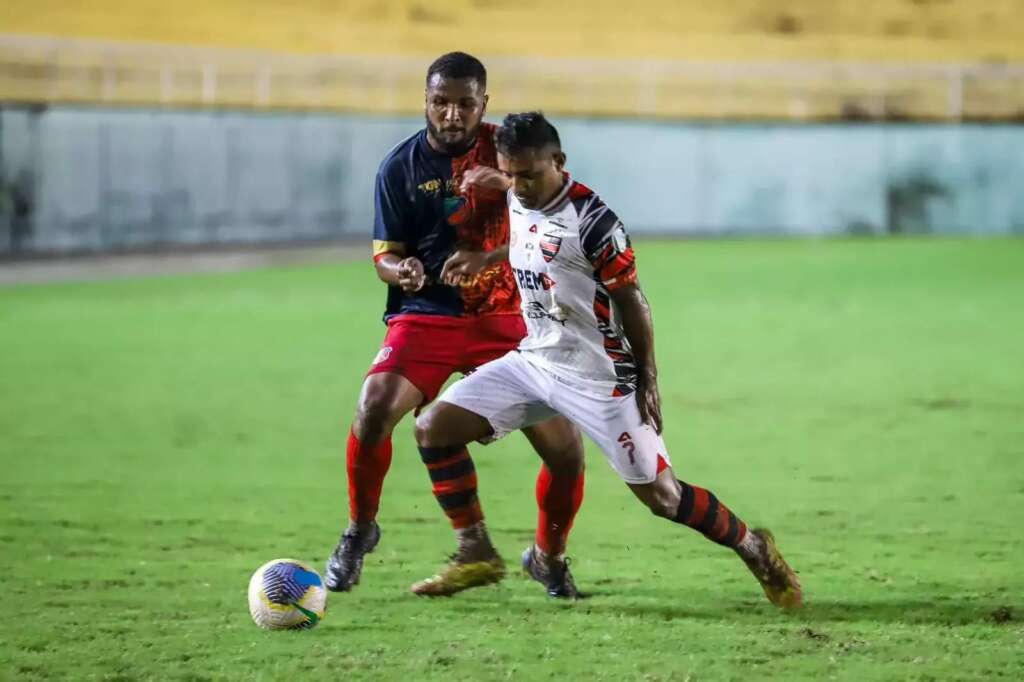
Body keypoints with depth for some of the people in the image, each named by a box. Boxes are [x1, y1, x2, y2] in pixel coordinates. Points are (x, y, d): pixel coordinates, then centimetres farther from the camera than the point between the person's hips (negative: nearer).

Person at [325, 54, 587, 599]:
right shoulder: (401, 166, -2)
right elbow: (385, 253, 2)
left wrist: (487, 259, -29)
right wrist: (400, 270, -23)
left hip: (504, 318, 1)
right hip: (426, 315, -1)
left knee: (564, 446, -8)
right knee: (373, 410, -26)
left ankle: (549, 556, 20)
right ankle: (360, 529, 0)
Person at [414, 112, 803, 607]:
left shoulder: (592, 222, -20)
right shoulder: (514, 200, -1)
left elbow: (630, 301, -13)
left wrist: (647, 380, -10)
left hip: (596, 376, -7)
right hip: (533, 361, 7)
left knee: (661, 496, -5)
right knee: (431, 430, -4)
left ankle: (753, 548, 18)